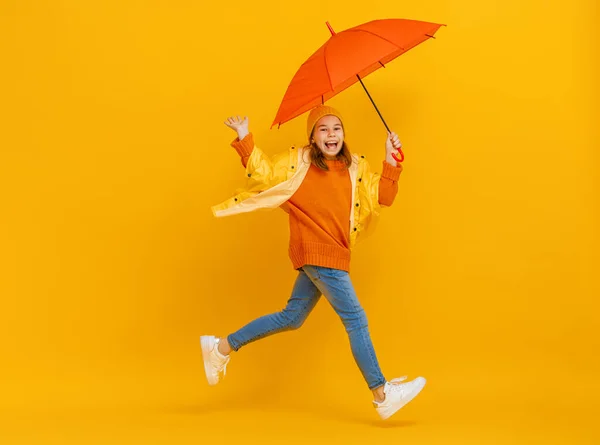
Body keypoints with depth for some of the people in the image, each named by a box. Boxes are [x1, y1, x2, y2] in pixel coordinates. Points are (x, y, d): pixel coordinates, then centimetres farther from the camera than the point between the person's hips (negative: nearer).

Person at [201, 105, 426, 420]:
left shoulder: (356, 167, 10)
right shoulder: (297, 161, -2)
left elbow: (383, 197, 5)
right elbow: (262, 173, -2)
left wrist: (390, 161, -2)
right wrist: (245, 140, -11)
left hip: (334, 253, 7)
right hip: (316, 252, -7)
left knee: (292, 317, 15)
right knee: (356, 319, -8)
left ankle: (222, 347, 27)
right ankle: (382, 395, -2)